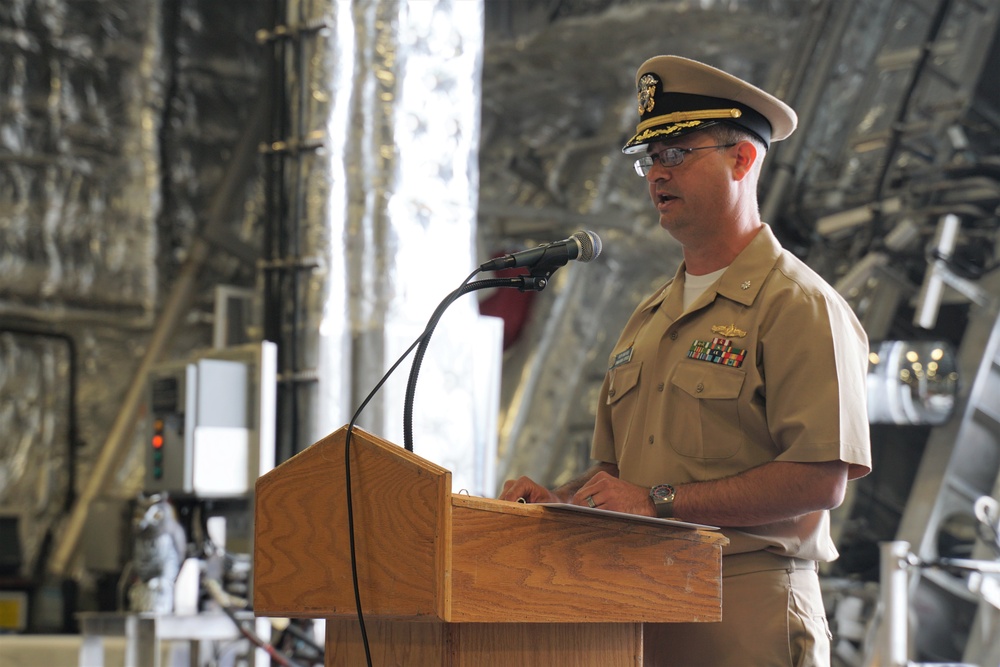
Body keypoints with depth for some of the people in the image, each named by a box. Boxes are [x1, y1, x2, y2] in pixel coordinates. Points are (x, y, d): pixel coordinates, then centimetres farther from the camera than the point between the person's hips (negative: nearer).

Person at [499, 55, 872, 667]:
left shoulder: (800, 307, -7)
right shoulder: (648, 320, 19)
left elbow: (821, 480, -17)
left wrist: (660, 502, -19)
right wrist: (560, 500, 2)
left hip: (745, 617, -7)